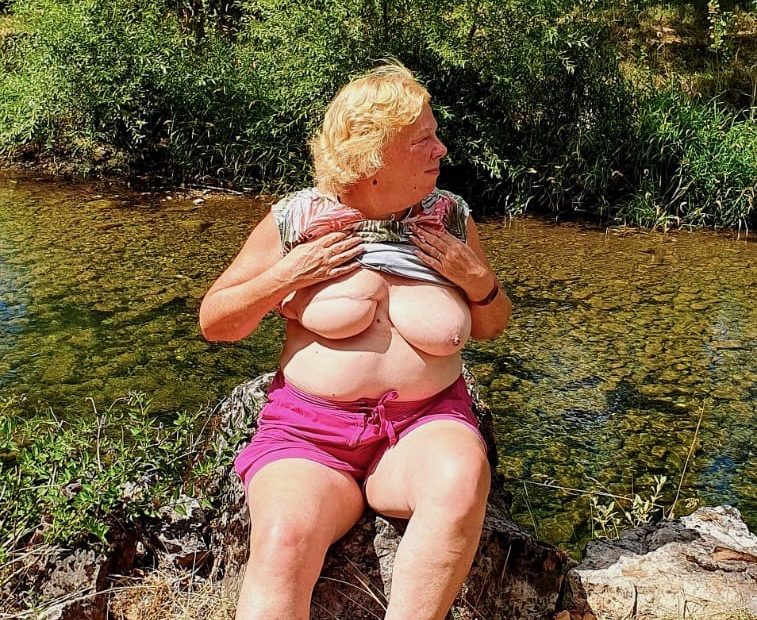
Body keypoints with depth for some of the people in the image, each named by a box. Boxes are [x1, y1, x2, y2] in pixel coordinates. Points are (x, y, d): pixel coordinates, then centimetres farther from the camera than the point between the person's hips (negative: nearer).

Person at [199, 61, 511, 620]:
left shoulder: (451, 218, 5)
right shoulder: (298, 220, -1)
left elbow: (492, 327, 18)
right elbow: (213, 323, 5)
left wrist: (477, 279, -4)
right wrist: (286, 275, -11)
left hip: (425, 424, 2)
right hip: (310, 427, -1)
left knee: (461, 476, -32)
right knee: (283, 542, -30)